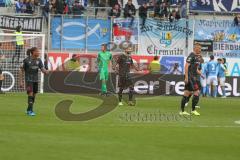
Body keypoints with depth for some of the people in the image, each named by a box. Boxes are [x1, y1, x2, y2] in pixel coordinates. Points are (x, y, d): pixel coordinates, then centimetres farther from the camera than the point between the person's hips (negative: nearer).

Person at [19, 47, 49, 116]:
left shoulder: (39, 60, 3)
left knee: (34, 96, 9)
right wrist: (21, 81, -8)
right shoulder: (26, 60, -9)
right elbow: (21, 70, -4)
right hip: (28, 80, -5)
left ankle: (28, 110, 22)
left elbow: (42, 69, -2)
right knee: (30, 94, -16)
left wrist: (45, 71, -27)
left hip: (36, 80, 5)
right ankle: (31, 111, -15)